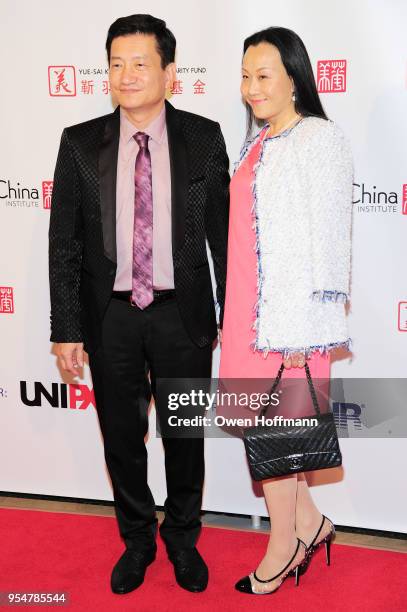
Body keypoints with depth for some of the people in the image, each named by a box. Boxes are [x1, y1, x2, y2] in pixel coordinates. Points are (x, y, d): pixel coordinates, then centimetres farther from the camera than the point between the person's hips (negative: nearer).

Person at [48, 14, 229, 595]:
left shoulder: (203, 138, -2)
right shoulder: (81, 144, -1)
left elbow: (225, 231, 1)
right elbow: (64, 244, -1)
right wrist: (67, 328, -4)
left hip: (183, 313, -1)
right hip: (111, 314, 1)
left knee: (185, 435, 14)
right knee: (122, 437, 14)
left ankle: (183, 539, 37)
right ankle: (137, 540, 37)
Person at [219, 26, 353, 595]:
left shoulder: (321, 138, -8)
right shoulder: (259, 144, 15)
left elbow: (328, 236, -13)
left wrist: (303, 328, -17)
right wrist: (231, 314, 15)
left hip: (291, 313, -8)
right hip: (249, 309, 8)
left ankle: (284, 545, 22)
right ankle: (309, 521, 31)